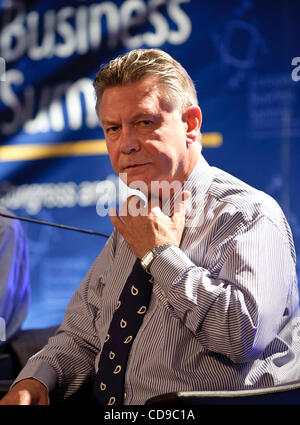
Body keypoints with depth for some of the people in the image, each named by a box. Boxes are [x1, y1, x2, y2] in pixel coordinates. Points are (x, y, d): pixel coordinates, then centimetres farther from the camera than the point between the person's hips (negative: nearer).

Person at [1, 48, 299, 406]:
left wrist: (161, 256, -13)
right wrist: (36, 380, -2)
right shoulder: (132, 223, 16)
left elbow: (246, 334, -22)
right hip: (113, 409, 5)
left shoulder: (251, 215, -7)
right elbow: (81, 336, 17)